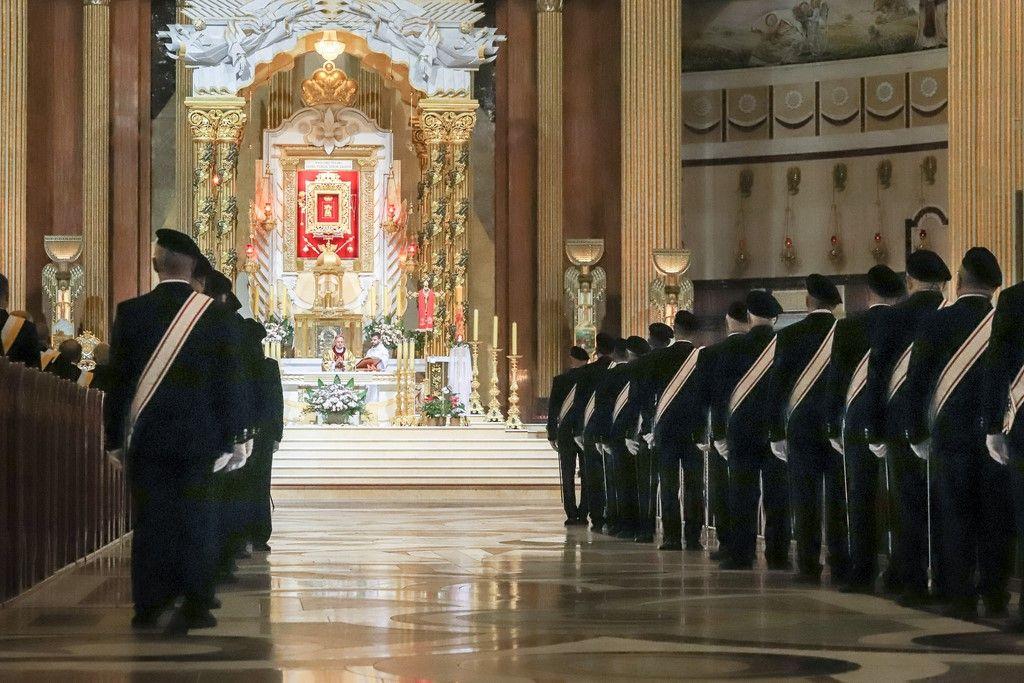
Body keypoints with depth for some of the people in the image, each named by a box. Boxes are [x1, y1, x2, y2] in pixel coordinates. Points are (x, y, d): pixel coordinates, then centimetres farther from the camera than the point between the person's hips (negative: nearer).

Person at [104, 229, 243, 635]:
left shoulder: (131, 312, -3)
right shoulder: (214, 315, -3)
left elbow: (118, 381, 1)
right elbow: (227, 383, -1)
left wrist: (115, 438, 8)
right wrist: (226, 438, 6)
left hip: (146, 435, 0)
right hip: (197, 435, 0)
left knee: (150, 520, 4)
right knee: (193, 518, 6)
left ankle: (149, 607, 4)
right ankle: (194, 606, 6)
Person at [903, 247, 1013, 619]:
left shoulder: (936, 323, -4)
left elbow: (917, 383, -1)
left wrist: (918, 435, 7)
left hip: (952, 435, -1)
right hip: (997, 435, 1)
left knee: (956, 518, 2)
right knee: (996, 519, 7)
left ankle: (962, 598, -1)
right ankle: (995, 595, 7)